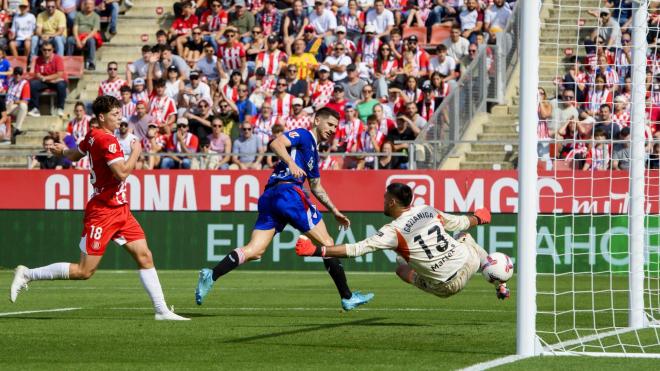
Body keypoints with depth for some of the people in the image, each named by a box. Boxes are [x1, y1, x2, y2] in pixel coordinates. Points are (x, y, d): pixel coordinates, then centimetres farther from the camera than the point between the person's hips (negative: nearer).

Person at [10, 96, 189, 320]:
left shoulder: (92, 136, 9)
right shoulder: (107, 140, -19)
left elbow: (75, 155, 28)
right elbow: (122, 173, -28)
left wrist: (62, 151, 52)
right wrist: (136, 152, -11)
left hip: (119, 210, 10)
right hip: (103, 212, -10)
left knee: (144, 256, 1)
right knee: (84, 271, -5)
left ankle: (161, 310, 1)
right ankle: (27, 274, 6)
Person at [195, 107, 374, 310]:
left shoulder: (313, 151, 31)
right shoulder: (303, 135, 4)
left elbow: (316, 188, 39)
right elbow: (276, 143, -15)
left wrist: (335, 212, 38)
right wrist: (291, 163, -29)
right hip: (288, 191, -9)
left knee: (254, 251, -5)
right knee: (326, 243, 0)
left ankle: (211, 275, -22)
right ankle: (347, 297, 2)